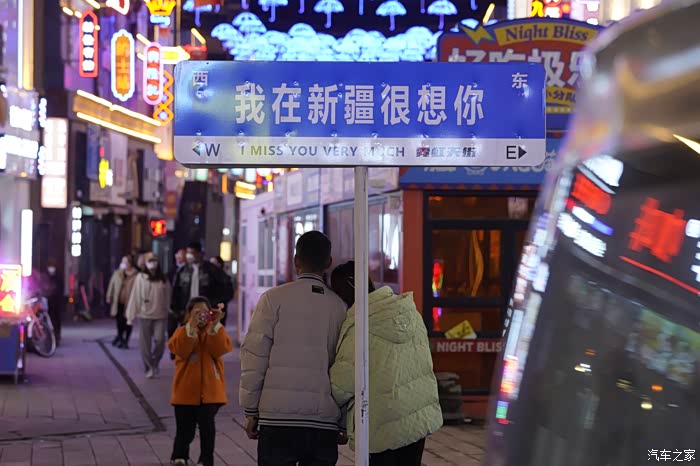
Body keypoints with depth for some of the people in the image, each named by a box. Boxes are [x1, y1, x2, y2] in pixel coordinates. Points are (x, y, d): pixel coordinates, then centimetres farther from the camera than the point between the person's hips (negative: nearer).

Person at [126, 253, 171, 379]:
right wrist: (131, 316, -2)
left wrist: (168, 314, 6)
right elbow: (135, 297, -1)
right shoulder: (141, 278, -2)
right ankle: (149, 368, 15)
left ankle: (155, 362, 16)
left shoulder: (163, 280, 3)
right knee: (145, 343, 2)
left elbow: (167, 298, 6)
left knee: (160, 340, -9)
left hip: (160, 315, 1)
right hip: (144, 315, -1)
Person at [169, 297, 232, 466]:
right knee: (185, 429, 7)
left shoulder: (215, 331, 5)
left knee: (207, 425, -9)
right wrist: (192, 325, -28)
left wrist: (215, 325, -23)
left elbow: (220, 350, -15)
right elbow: (181, 350, -20)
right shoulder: (183, 331, 2)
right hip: (186, 391, 0)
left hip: (210, 390, 0)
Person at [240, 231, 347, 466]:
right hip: (325, 421, 3)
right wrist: (345, 421, 19)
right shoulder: (340, 307, 8)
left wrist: (250, 411, 5)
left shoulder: (274, 299, 0)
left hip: (279, 417, -3)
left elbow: (255, 358, -2)